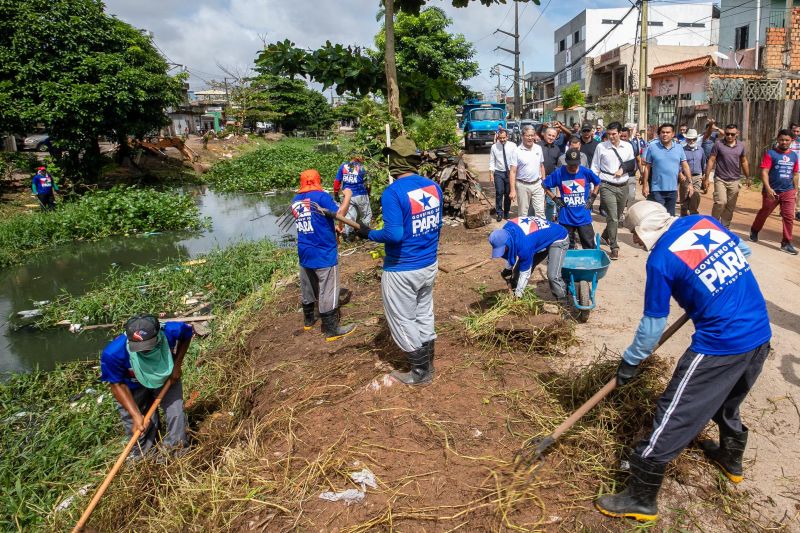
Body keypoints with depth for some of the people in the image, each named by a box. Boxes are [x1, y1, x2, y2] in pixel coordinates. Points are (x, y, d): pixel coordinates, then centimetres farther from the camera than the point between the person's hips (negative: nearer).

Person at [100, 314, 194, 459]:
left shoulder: (171, 332, -37)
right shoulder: (113, 353, -39)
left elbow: (188, 333, -10)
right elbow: (117, 384, -23)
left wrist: (177, 364, -14)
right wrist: (136, 415, -27)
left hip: (167, 379, 1)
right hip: (134, 387, -1)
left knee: (176, 413, -2)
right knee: (139, 426, 3)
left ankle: (175, 451, 23)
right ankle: (142, 456, 32)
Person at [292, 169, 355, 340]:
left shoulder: (295, 201, 8)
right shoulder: (321, 196, -13)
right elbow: (339, 214, -15)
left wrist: (332, 228, 19)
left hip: (304, 253, 7)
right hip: (324, 254, -7)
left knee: (307, 289, 20)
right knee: (328, 292, 0)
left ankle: (308, 320, 36)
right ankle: (332, 330, 6)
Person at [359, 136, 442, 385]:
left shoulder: (393, 192, -22)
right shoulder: (433, 186, 0)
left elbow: (394, 234, -27)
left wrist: (369, 234, -9)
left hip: (402, 271, -7)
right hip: (430, 265, 7)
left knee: (403, 321, 11)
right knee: (424, 316, 22)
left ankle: (421, 372, 23)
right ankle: (426, 364, 36)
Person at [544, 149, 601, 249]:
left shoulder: (586, 172, -4)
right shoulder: (559, 173, -7)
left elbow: (597, 183, 14)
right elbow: (546, 186, 4)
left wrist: (592, 197, 5)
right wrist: (555, 199, -1)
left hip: (584, 217, 0)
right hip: (566, 218, 0)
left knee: (589, 247, 4)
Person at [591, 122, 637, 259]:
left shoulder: (627, 146, 6)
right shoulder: (601, 147, -3)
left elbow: (633, 166, 13)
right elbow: (594, 169, 1)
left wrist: (623, 169, -7)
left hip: (623, 186, 4)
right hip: (607, 186, -4)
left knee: (617, 217, 16)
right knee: (612, 217, -11)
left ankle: (605, 236, 42)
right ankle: (614, 248, -3)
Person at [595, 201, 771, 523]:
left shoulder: (660, 260, -14)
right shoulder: (704, 221, 4)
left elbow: (653, 325, -9)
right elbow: (743, 252, 22)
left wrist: (631, 361, 5)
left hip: (720, 345, -8)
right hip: (760, 333, 8)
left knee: (673, 417, 0)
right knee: (728, 402, 31)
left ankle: (641, 499, 8)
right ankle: (731, 459, 55)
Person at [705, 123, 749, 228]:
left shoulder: (741, 146, 7)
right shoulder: (718, 144, -4)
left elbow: (744, 162, 16)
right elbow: (711, 161, -3)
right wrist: (707, 177, -6)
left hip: (735, 181, 4)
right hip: (720, 179, -3)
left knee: (730, 206, 5)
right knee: (721, 202, -16)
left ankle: (725, 227, 16)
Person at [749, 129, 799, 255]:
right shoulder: (770, 153, -7)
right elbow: (764, 172, -14)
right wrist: (768, 188, -25)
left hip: (788, 192, 4)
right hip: (772, 191, -4)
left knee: (789, 217, -1)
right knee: (763, 213, 12)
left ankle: (786, 243, 5)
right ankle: (754, 231, 37)